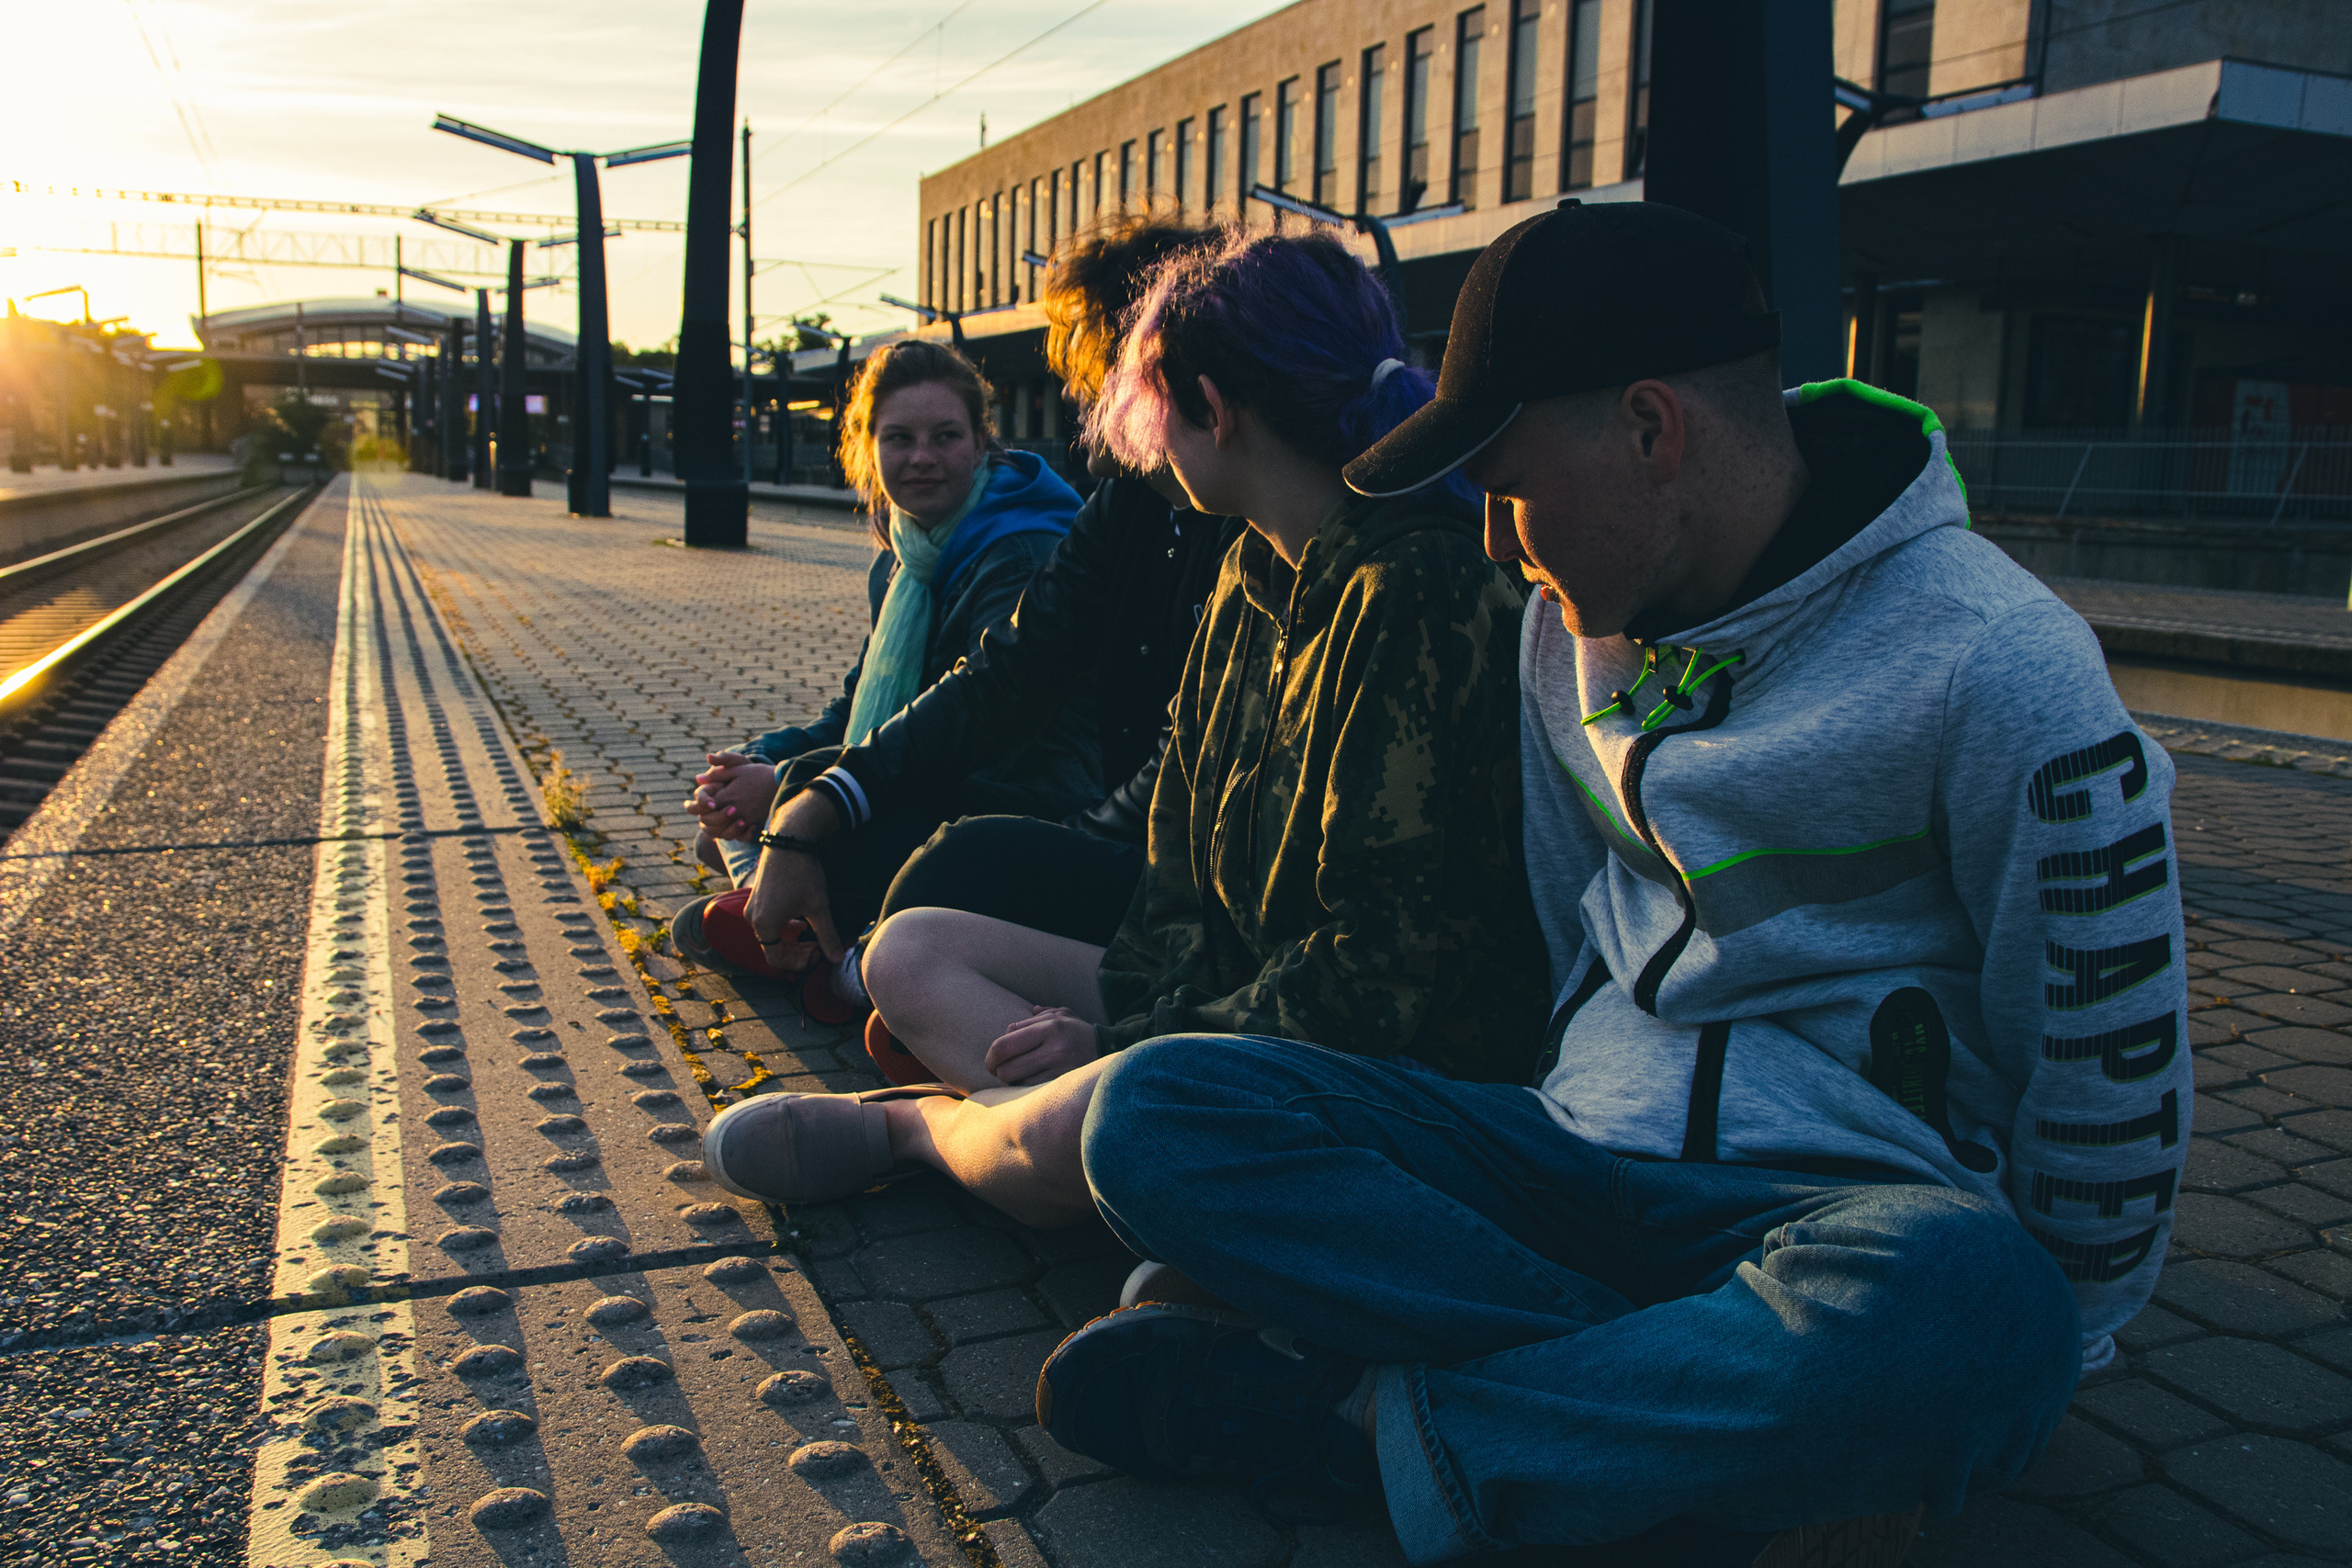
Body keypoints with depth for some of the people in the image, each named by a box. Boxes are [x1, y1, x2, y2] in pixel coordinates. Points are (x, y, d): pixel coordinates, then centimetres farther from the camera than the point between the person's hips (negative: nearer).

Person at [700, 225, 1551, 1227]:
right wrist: (1126, 1011, -3)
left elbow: (1379, 965, -23)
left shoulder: (1422, 591, -20)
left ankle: (916, 1119, -2)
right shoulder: (1250, 578, 10)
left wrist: (1137, 1039, -17)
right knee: (911, 953, 6)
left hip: (1391, 1064, -9)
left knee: (1080, 1132, -33)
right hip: (1233, 995, 9)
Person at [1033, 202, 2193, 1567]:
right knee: (1156, 1109, -16)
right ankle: (1735, 1443, -21)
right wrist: (1578, 1141, 17)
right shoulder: (1572, 626, 7)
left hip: (1852, 1194, -4)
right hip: (1588, 1152, 5)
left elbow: (2111, 1066, -8)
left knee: (1952, 1315, -42)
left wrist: (2036, 1341, -1)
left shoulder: (1994, 668, -14)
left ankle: (1352, 1415, -21)